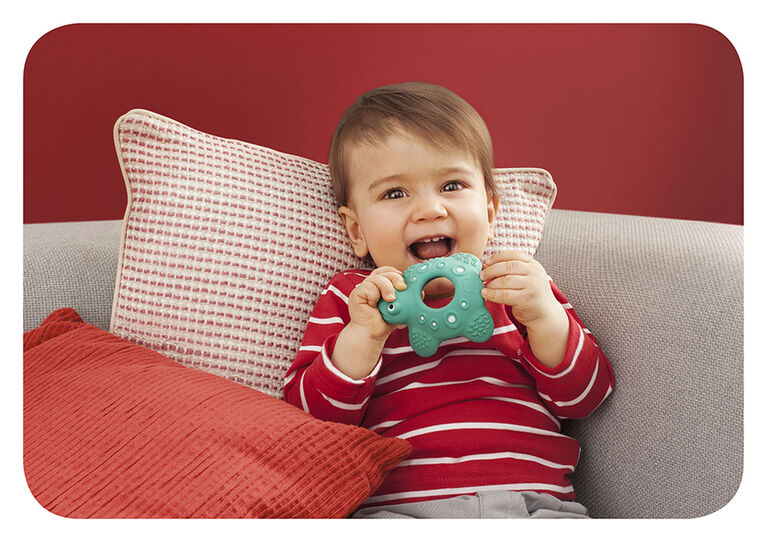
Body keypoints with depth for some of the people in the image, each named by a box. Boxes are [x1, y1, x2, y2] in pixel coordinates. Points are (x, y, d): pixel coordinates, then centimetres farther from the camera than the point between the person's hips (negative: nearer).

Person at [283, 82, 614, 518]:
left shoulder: (525, 288, 17)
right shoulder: (349, 298, 13)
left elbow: (586, 397, 9)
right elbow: (308, 418, 4)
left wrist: (545, 318, -7)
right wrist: (362, 336, -11)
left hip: (535, 504, 2)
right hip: (398, 507, -2)